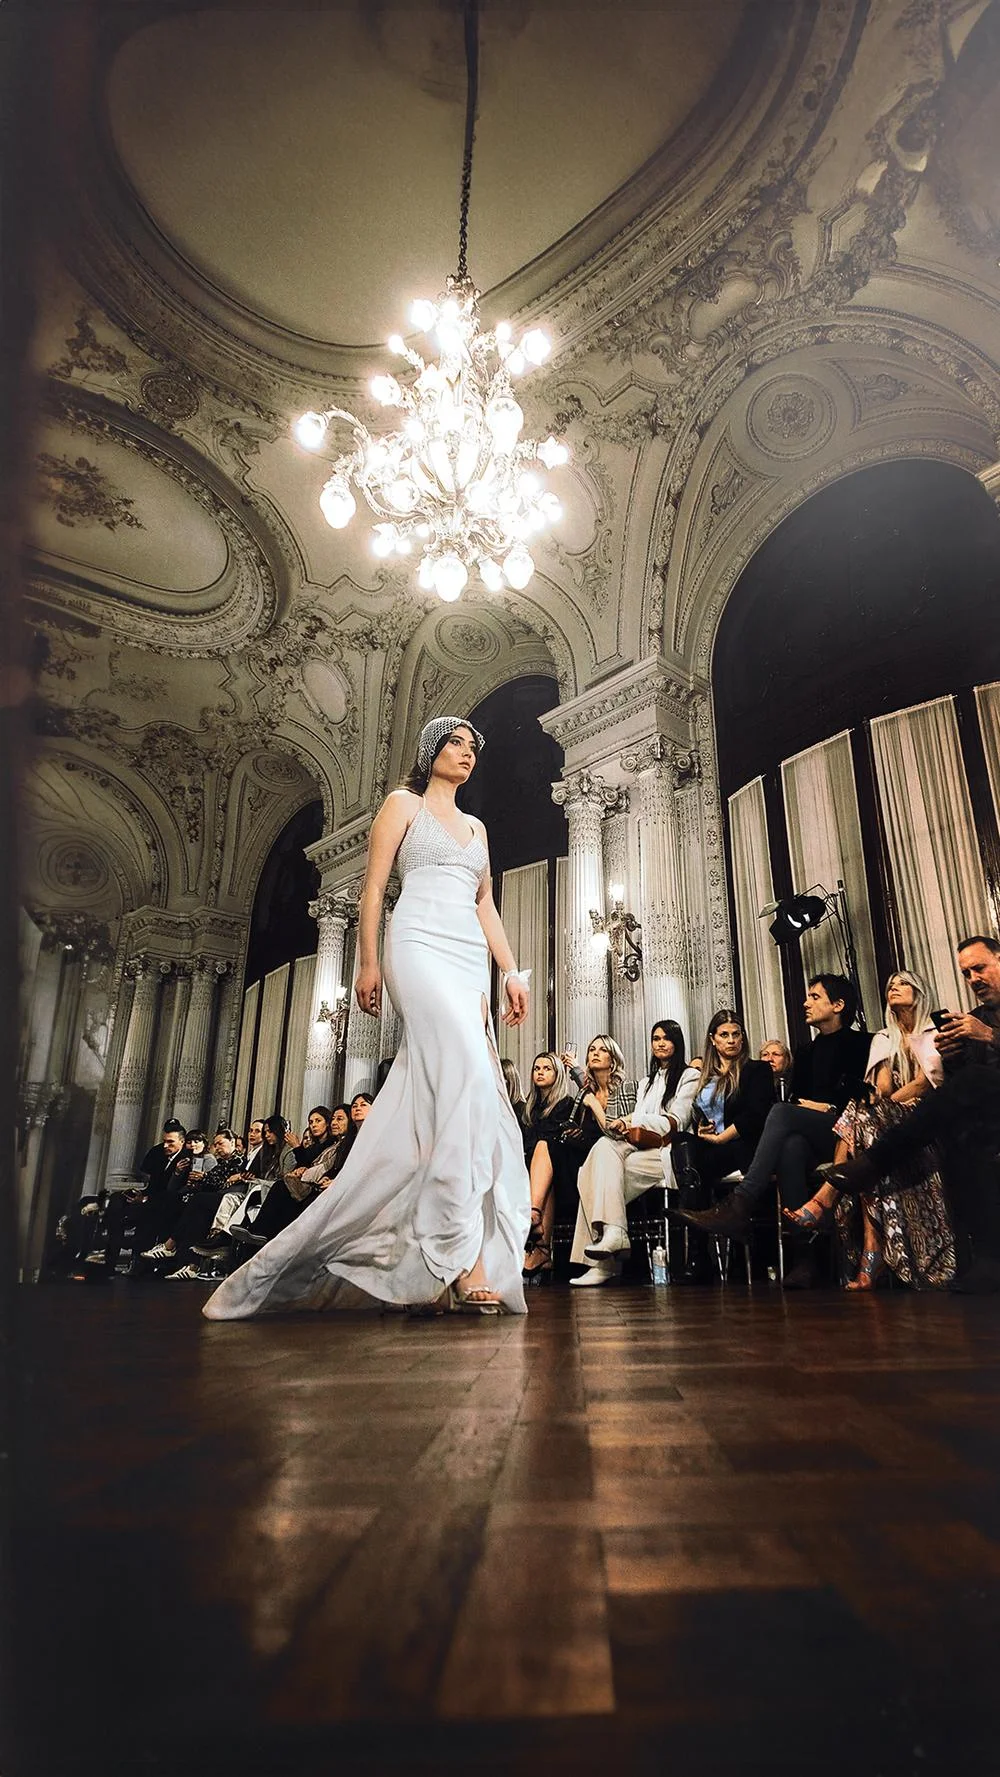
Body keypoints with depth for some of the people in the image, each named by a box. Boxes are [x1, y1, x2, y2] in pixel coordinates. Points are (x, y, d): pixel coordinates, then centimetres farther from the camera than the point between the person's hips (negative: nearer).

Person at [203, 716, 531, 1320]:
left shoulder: (476, 827, 27)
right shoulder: (404, 804, 11)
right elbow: (374, 887, 3)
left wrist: (511, 971, 11)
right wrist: (368, 964, -6)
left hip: (471, 961, 6)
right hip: (422, 947, -6)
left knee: (420, 1103, -2)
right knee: (470, 1077, -25)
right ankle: (461, 1256, -25)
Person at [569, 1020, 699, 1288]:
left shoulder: (690, 1076, 11)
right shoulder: (646, 1082, 30)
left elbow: (677, 1122, -1)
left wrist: (633, 1120, -6)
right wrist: (623, 1125, -5)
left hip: (667, 1152, -5)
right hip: (642, 1148, 5)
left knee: (602, 1167, -28)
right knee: (604, 1147, -28)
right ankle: (612, 1231, -37)